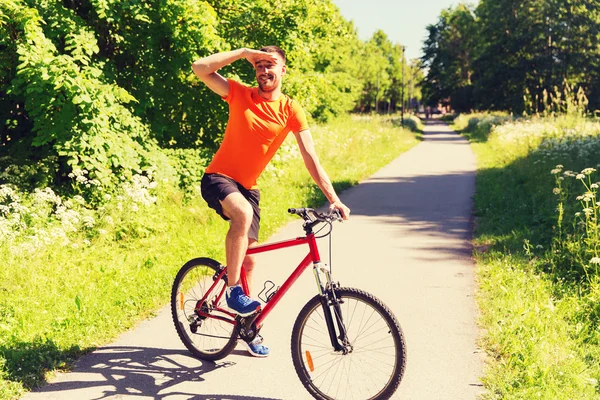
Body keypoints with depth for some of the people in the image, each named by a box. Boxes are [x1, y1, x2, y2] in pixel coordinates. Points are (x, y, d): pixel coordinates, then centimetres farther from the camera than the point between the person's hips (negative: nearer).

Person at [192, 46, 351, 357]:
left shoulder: (291, 110, -5)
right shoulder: (240, 94, -6)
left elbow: (310, 158, -9)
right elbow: (199, 68, -16)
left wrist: (333, 198, -17)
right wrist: (243, 52, -17)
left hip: (248, 186, 3)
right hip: (218, 178, -3)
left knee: (249, 259, 7)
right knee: (243, 214, -36)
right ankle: (232, 291, -22)